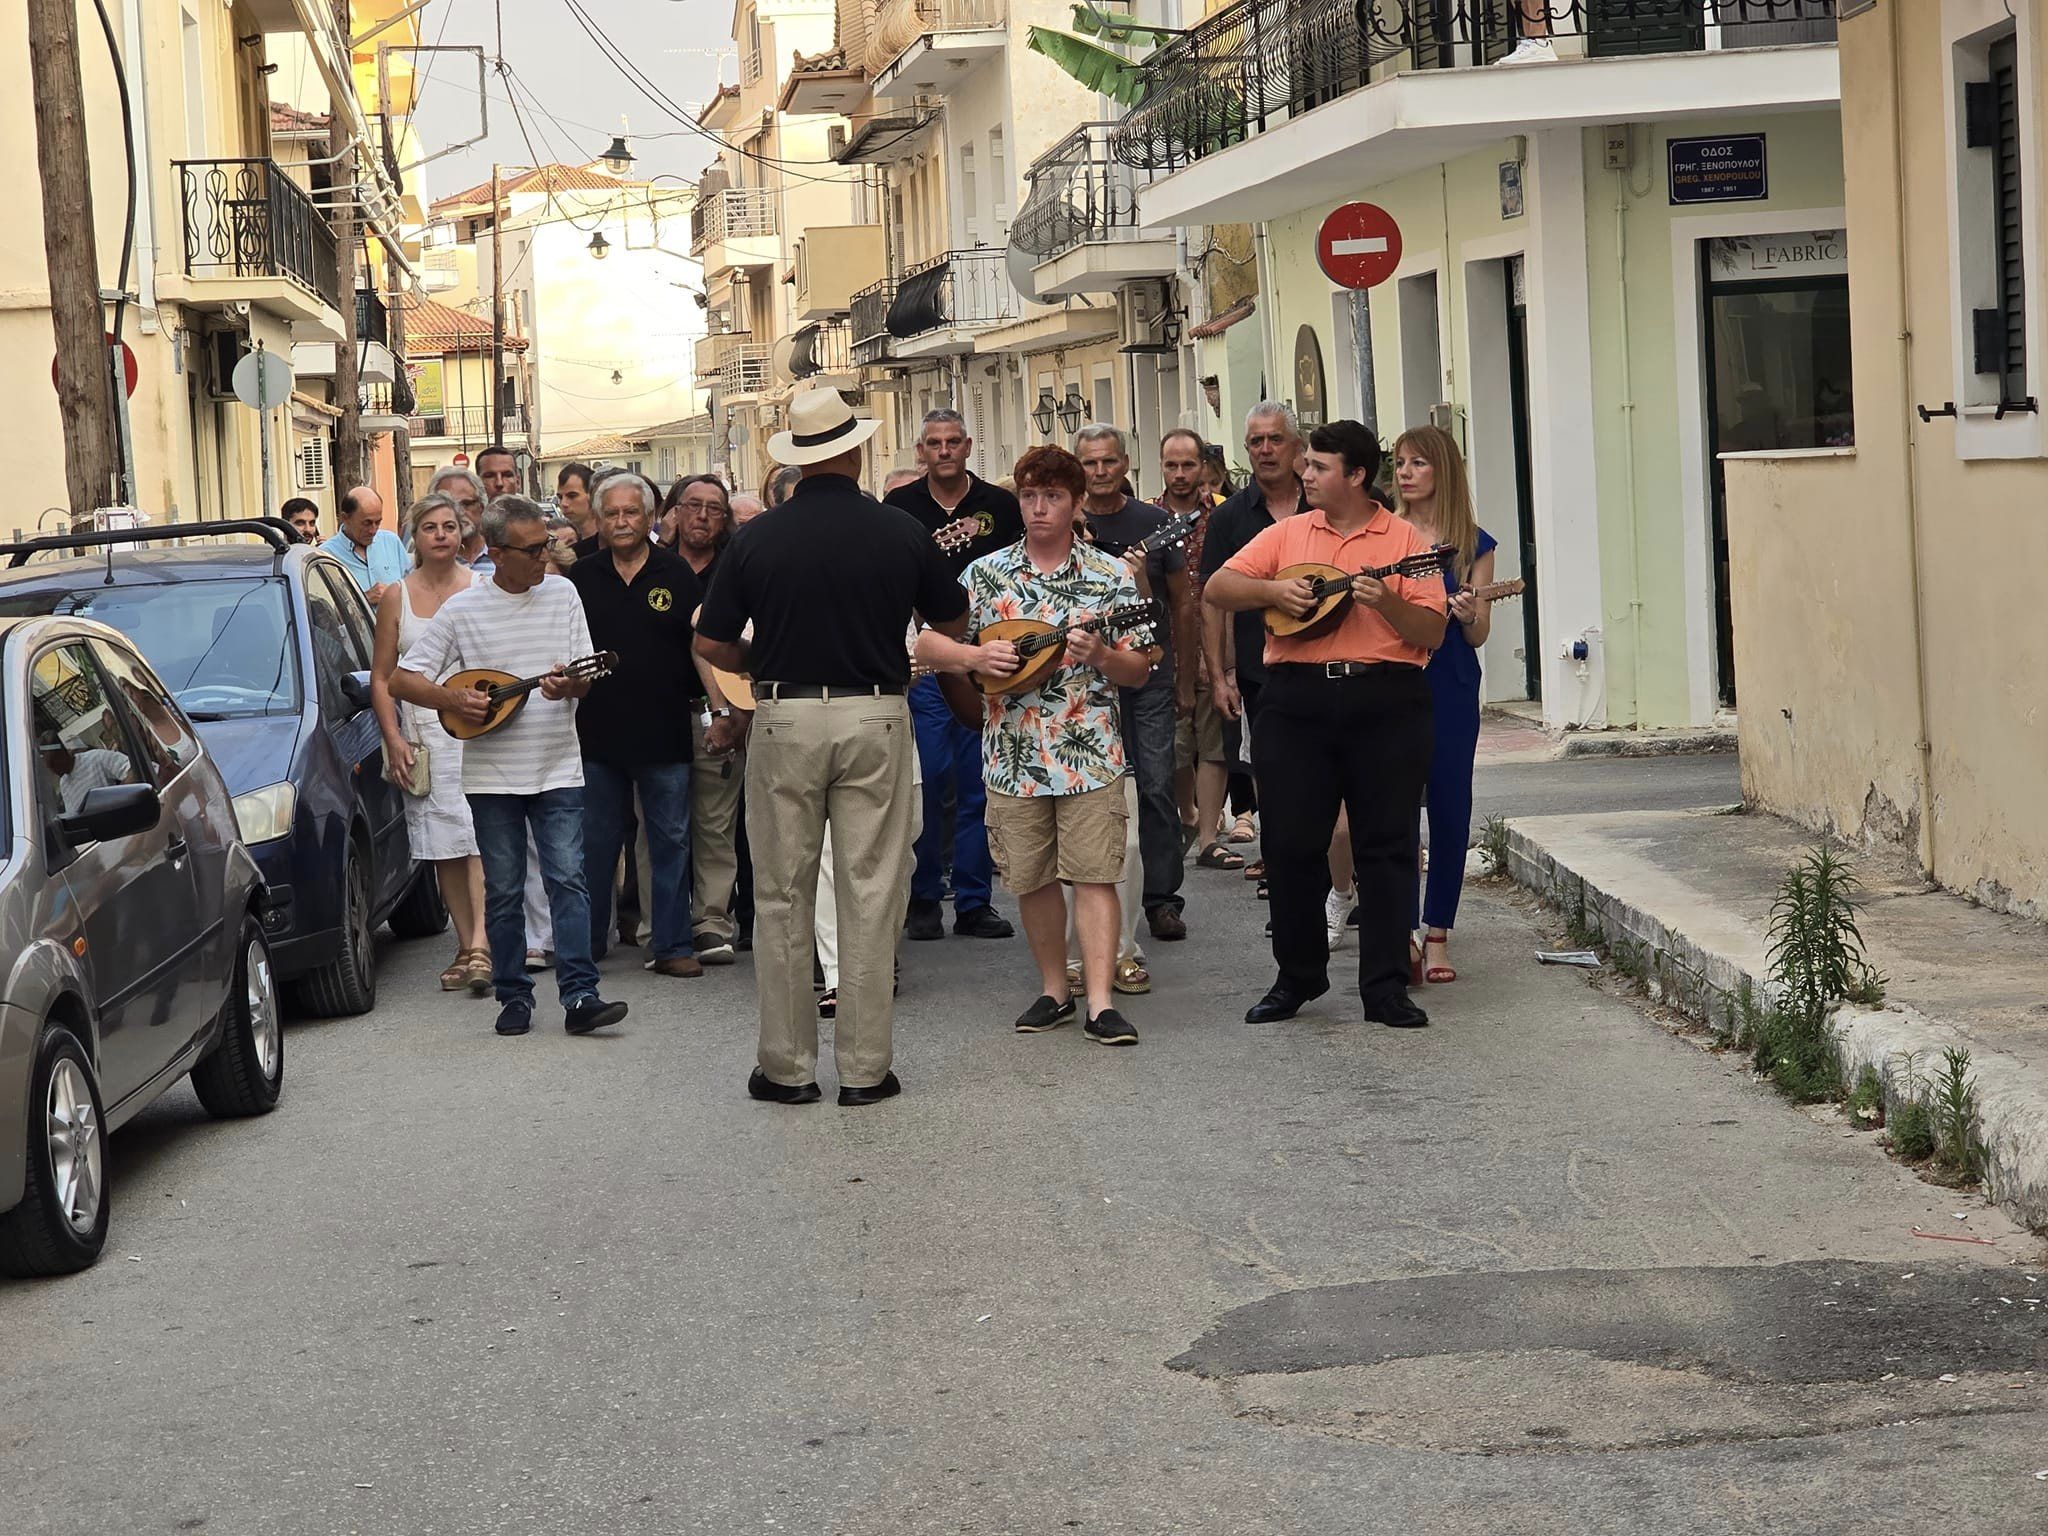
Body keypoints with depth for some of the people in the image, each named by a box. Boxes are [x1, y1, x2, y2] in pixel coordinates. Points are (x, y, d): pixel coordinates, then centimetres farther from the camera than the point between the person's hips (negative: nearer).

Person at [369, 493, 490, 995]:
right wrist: (393, 740, -1)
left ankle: (481, 943, -21)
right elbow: (382, 678, 10)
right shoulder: (397, 597, 9)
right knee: (444, 846, 4)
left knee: (480, 838, -14)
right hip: (423, 732, 2)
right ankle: (466, 947, 10)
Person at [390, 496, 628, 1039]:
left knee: (568, 879, -6)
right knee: (503, 890, 5)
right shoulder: (461, 610, -2)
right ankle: (514, 997, 14)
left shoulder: (563, 595, 5)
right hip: (492, 774, -1)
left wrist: (568, 686, -18)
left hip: (557, 768, 1)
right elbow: (402, 680, 0)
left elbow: (587, 678, 5)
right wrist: (452, 698, -17)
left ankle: (580, 996, -9)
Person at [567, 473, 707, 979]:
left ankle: (672, 946, 8)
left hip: (664, 734, -1)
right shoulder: (582, 576, 7)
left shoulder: (675, 573, 3)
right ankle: (586, 942, 20)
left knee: (670, 842, 2)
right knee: (595, 843, 10)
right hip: (597, 733, 2)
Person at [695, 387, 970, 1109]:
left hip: (783, 720, 0)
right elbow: (953, 621, 11)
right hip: (875, 719, 0)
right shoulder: (901, 531, -3)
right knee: (870, 894, 5)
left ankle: (787, 1065, 12)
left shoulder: (755, 538, -4)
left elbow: (711, 645, 0)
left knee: (783, 896, 8)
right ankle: (865, 1067, 8)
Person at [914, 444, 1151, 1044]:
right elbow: (926, 644, 5)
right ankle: (1054, 991, 24)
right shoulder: (986, 574, 6)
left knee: (1094, 875, -7)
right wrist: (976, 657, -13)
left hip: (1091, 753, -2)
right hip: (1013, 755, 2)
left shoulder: (1112, 576, 3)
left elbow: (1138, 671, 2)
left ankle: (1100, 1004, -8)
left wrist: (1101, 655, -18)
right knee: (1032, 880, 9)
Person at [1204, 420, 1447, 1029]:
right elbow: (1215, 589, 7)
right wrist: (1273, 591, -8)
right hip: (1297, 700, 2)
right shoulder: (1287, 534, 12)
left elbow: (1433, 632, -2)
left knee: (1387, 845, 1)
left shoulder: (1404, 540, 4)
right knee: (1291, 843, 4)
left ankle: (1386, 986, 7)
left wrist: (1387, 602, -18)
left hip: (1386, 703, -2)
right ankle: (1297, 976, 18)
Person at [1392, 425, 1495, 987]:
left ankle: (1437, 933, 13)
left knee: (1449, 809, 3)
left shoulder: (1472, 545, 3)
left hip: (1449, 687, 0)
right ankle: (1401, 932, 1)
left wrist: (1468, 614, -19)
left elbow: (1478, 635, 2)